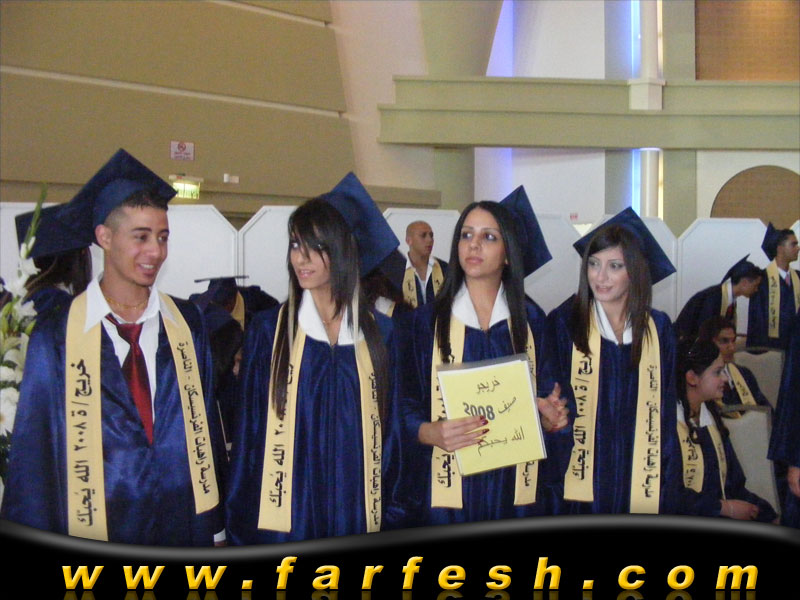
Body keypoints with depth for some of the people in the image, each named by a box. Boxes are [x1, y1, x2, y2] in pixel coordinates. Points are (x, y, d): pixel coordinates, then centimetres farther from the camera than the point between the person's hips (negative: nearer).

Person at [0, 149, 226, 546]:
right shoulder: (56, 337, -7)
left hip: (186, 528, 3)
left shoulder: (187, 324, 2)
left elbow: (205, 423, 5)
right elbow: (32, 454, -3)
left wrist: (216, 529, 5)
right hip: (96, 538, -2)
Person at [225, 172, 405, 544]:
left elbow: (391, 429, 7)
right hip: (284, 517, -1)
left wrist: (391, 513, 2)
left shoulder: (380, 334, 5)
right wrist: (240, 522, -2)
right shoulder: (268, 330, 1)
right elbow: (248, 429, 2)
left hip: (359, 512, 1)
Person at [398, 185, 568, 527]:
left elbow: (544, 402, 12)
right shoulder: (426, 322, 0)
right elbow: (404, 408, -1)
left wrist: (551, 417, -10)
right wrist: (431, 432, -21)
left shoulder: (532, 322, 6)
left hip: (515, 489, 2)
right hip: (448, 488, -2)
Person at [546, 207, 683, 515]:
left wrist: (668, 488, 4)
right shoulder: (563, 323, -3)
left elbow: (665, 413, 8)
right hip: (580, 488, -2)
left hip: (639, 486, 2)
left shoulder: (659, 329, 5)